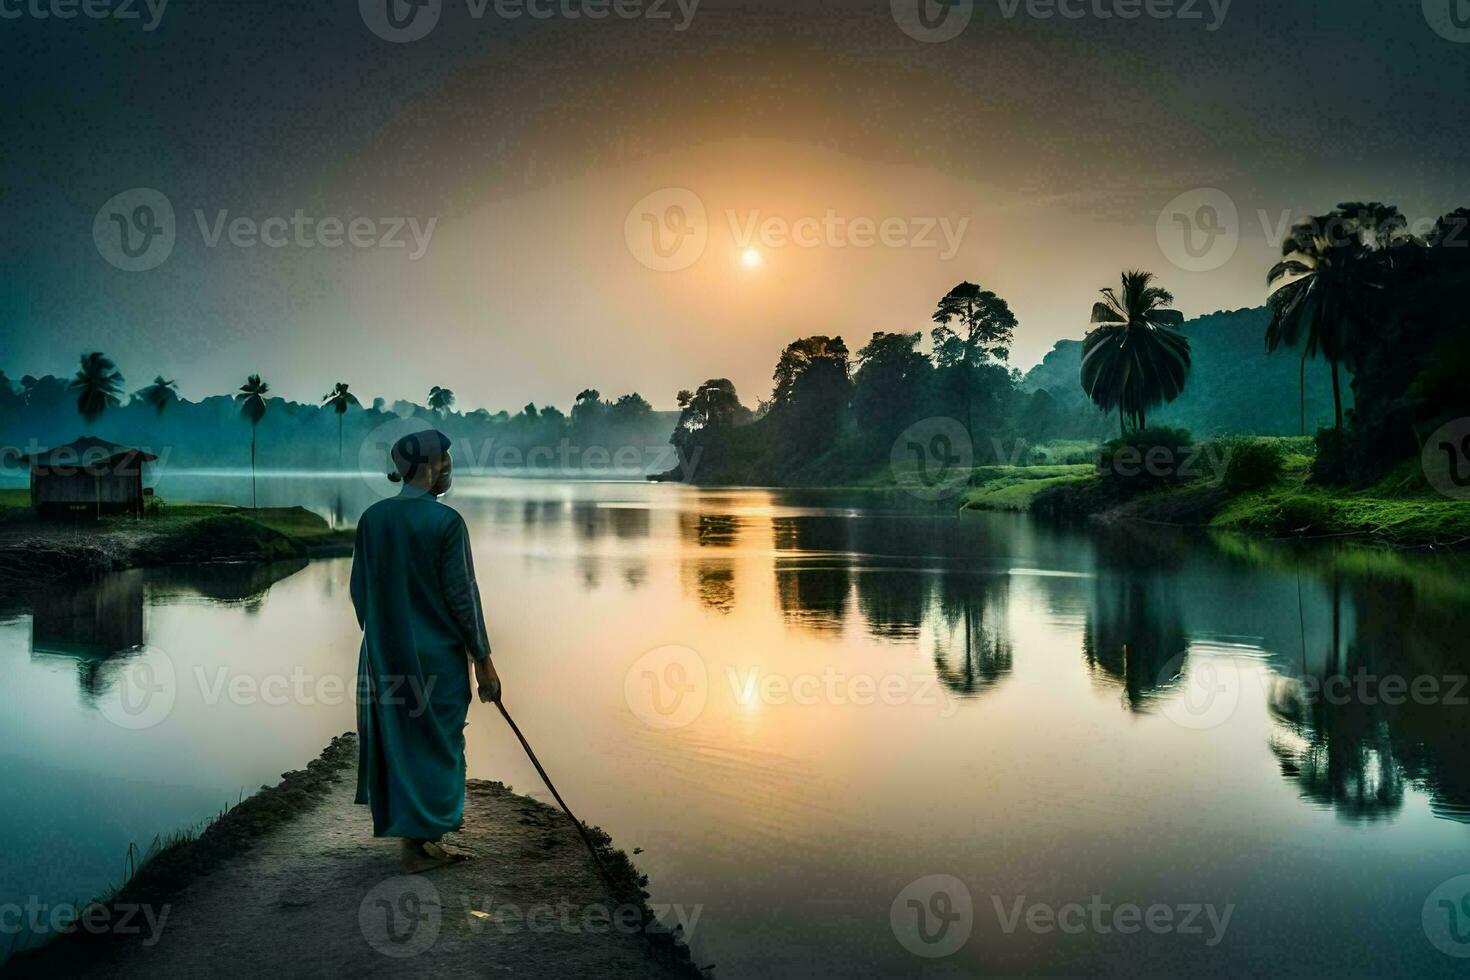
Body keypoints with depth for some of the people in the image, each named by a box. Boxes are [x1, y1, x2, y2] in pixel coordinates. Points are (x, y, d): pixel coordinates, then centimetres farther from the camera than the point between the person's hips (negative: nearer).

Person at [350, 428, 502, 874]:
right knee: (432, 743, 7)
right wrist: (483, 661, -6)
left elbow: (359, 590, 7)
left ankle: (418, 840, 26)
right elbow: (462, 594, -14)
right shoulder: (445, 521, -16)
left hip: (385, 653, 6)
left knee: (397, 740, 15)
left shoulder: (372, 518, 1)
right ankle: (418, 845, 15)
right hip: (436, 655, -6)